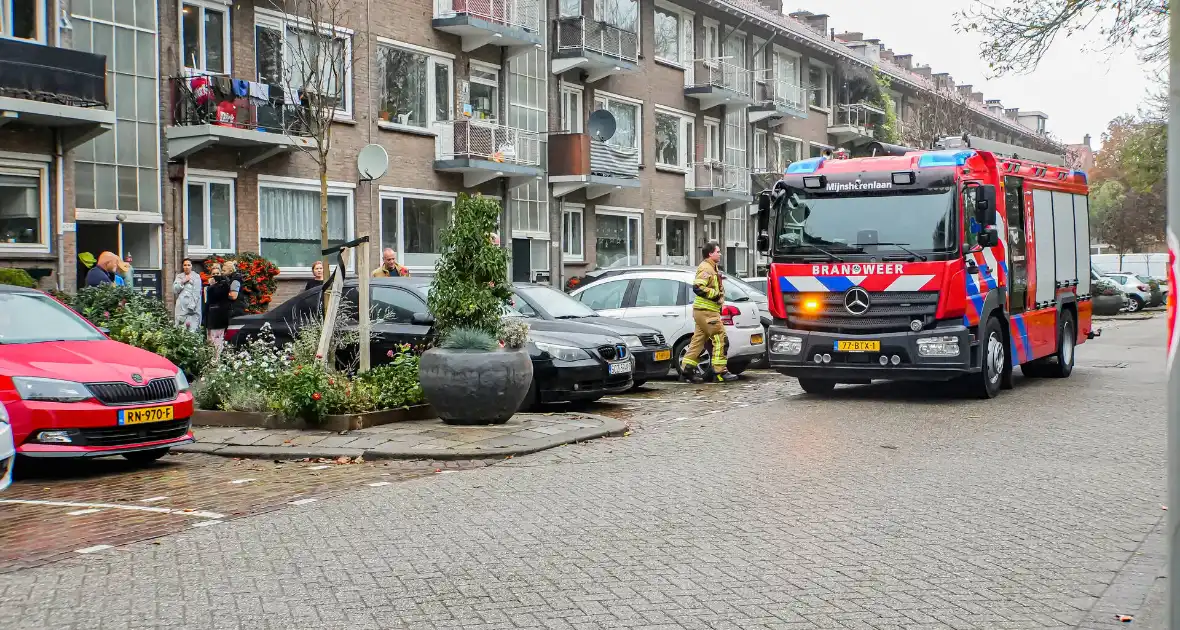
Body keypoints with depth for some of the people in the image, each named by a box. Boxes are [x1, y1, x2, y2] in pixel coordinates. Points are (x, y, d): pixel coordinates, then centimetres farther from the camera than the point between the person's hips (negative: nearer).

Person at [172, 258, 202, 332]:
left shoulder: (196, 277, 5)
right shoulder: (179, 276, 16)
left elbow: (197, 293, -1)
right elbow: (175, 290, 6)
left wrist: (191, 307, -8)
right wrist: (183, 282, -6)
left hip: (193, 309, -3)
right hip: (181, 308, 3)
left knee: (192, 330, -12)